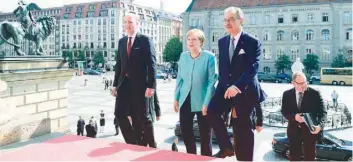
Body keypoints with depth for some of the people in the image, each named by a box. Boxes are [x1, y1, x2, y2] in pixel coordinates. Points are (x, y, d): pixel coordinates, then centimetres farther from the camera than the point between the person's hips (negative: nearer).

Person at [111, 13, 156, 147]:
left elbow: (151, 64, -11)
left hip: (139, 84, -6)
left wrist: (151, 85, -18)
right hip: (124, 83, 6)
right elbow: (119, 64, 16)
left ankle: (151, 146, 19)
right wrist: (115, 84, 12)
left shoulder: (145, 40, -5)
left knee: (142, 117, 1)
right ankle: (133, 143, 17)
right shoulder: (122, 41, 13)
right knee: (119, 114, 2)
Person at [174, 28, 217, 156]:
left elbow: (212, 81, -11)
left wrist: (207, 103, -16)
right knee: (185, 132, 10)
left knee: (205, 135, 7)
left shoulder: (209, 57, -9)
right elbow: (179, 79, 11)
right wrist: (176, 98, 8)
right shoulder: (183, 56, 5)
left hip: (202, 101, -4)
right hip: (185, 101, 5)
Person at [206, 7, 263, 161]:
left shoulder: (252, 42, -7)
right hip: (225, 87, 4)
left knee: (243, 127, 2)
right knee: (212, 111, -17)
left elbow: (252, 68, -18)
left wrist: (237, 86, -30)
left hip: (245, 90, -4)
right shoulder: (222, 42, 10)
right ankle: (226, 147, 0)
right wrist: (225, 87, 2)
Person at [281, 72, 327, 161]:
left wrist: (320, 125, -29)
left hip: (310, 130, -2)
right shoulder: (287, 94, 0)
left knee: (309, 157, 6)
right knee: (294, 157, 12)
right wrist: (294, 116, -19)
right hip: (294, 130, 2)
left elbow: (322, 112, -11)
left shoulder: (315, 93, -8)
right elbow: (284, 111, 2)